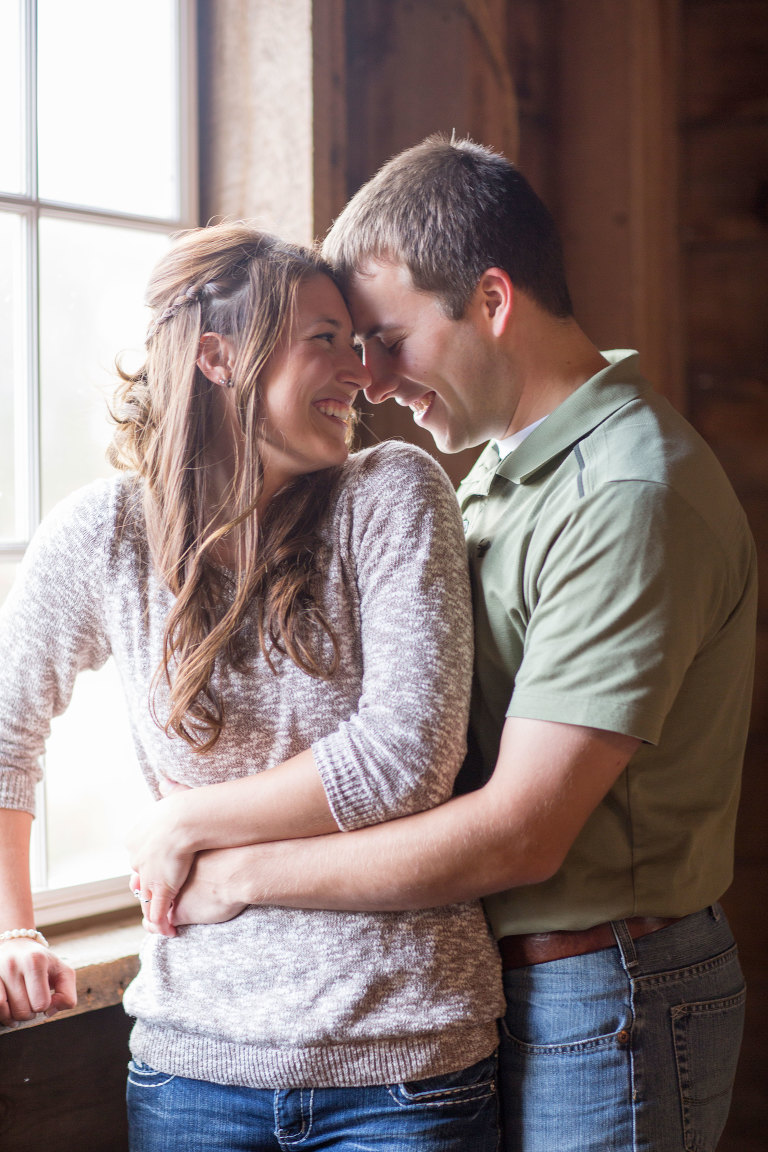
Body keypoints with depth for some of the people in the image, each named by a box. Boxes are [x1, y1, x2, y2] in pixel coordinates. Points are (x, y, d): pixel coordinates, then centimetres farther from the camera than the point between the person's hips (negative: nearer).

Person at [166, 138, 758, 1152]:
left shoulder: (631, 497, -22)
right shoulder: (501, 468, 9)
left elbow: (518, 834, -25)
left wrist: (237, 874, -17)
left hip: (601, 1004, -8)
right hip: (500, 982, 8)